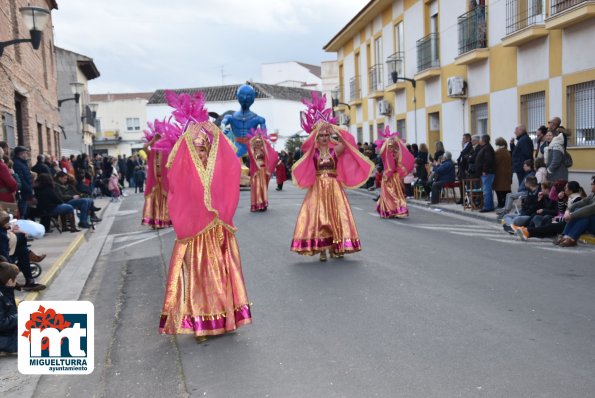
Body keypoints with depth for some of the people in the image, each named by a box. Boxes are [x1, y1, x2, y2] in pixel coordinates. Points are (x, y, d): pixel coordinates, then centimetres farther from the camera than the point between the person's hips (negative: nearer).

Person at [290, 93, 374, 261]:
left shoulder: (335, 150, 3)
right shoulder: (313, 152, 2)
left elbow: (346, 143, -12)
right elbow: (305, 145, -17)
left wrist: (333, 129, -14)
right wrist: (314, 129, -16)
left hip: (334, 188, 1)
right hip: (318, 188, -1)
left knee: (336, 216, 1)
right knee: (318, 217, -5)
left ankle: (335, 247, 10)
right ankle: (321, 248, 0)